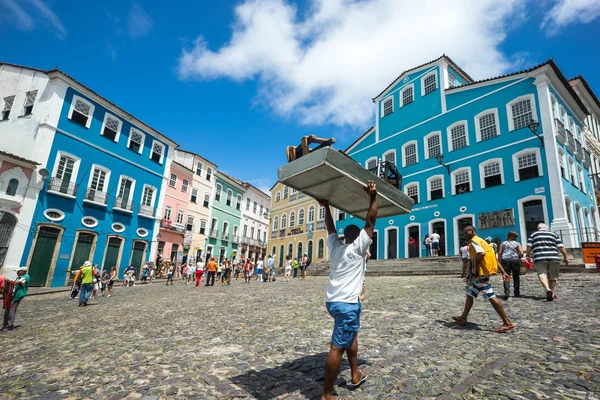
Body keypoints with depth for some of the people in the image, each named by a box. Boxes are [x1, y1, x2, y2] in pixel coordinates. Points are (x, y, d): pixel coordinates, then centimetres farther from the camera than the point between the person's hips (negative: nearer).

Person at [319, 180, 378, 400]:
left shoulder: (335, 247, 11)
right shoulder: (358, 248, -4)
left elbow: (330, 228, 25)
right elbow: (370, 222, -7)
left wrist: (326, 207, 29)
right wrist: (373, 197, -5)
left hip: (332, 300, 8)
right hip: (347, 303, -8)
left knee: (352, 335, 27)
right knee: (337, 347, -4)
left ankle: (355, 374, 39)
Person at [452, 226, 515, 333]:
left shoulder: (474, 241, -9)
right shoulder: (481, 241, 19)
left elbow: (481, 253, -28)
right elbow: (494, 257, 16)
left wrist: (474, 264, -13)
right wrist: (503, 272, 15)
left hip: (480, 273, -11)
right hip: (480, 273, 11)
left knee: (491, 297, -8)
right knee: (470, 295, 16)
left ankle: (507, 323, -2)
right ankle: (463, 318, 24)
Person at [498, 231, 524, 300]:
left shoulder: (503, 243, 14)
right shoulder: (517, 244, 12)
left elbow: (499, 253, 4)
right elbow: (521, 253, 0)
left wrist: (498, 262, 8)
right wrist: (517, 257, 19)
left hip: (505, 260, 0)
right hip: (515, 260, 1)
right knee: (516, 277, 15)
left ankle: (507, 292, -19)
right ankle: (517, 293, 21)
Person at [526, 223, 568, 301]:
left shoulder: (533, 235, 14)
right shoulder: (554, 234, 19)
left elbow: (529, 246, 5)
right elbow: (561, 247, 10)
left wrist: (528, 256, 14)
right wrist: (565, 257, 15)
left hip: (539, 258, -2)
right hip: (553, 258, 2)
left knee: (542, 274, -8)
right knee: (552, 276, 14)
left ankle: (548, 289, -31)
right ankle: (552, 293, 17)